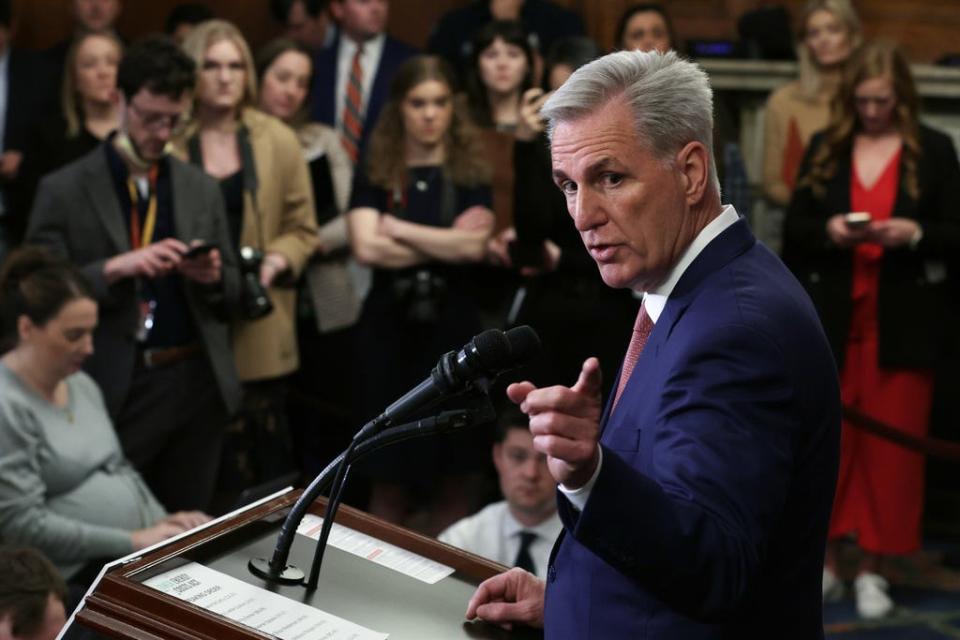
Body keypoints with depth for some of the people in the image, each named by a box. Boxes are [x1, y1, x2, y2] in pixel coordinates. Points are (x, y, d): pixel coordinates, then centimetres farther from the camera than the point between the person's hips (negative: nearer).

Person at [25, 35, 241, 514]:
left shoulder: (202, 190, 9)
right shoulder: (63, 190, -3)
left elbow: (232, 294, 14)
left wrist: (214, 277, -9)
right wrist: (114, 268, -21)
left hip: (197, 385, 4)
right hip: (112, 391, -3)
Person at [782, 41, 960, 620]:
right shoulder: (825, 146, 6)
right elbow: (793, 228, 7)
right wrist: (827, 230, -13)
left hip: (902, 323, -1)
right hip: (831, 319, 2)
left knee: (892, 445, 3)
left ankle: (874, 570, 14)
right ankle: (825, 565, 18)